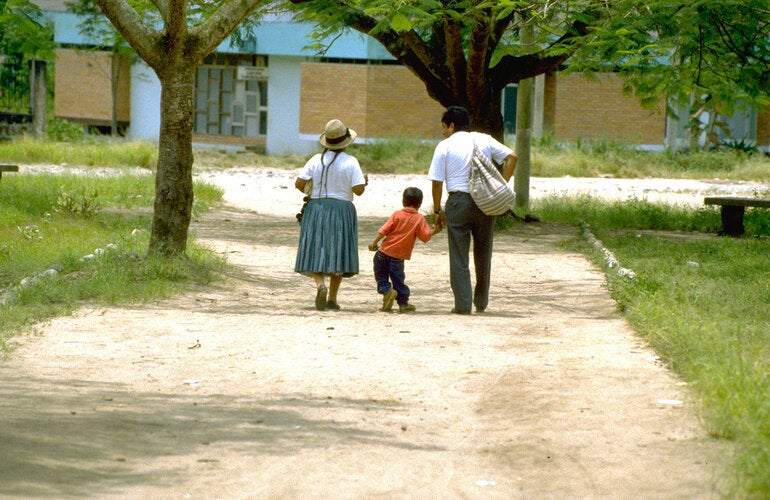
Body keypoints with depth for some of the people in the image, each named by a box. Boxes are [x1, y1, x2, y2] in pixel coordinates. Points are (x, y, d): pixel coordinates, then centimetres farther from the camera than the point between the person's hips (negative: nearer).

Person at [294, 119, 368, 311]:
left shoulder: (316, 160, -1)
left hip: (316, 209, 1)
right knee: (338, 254, 7)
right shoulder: (350, 162, -8)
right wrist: (365, 181, 10)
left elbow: (299, 183, -4)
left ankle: (320, 285, -21)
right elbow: (358, 190, -12)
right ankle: (332, 298, 7)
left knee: (315, 253, 5)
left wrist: (308, 191, 17)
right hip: (342, 210, -1)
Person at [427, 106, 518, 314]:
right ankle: (481, 302, 23)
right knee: (483, 254, 15)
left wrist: (437, 211, 4)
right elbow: (512, 156, 0)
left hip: (458, 201, -3)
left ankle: (463, 304, -4)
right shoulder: (485, 140, 8)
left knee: (459, 256, 2)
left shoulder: (445, 146, -1)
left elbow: (437, 182, -4)